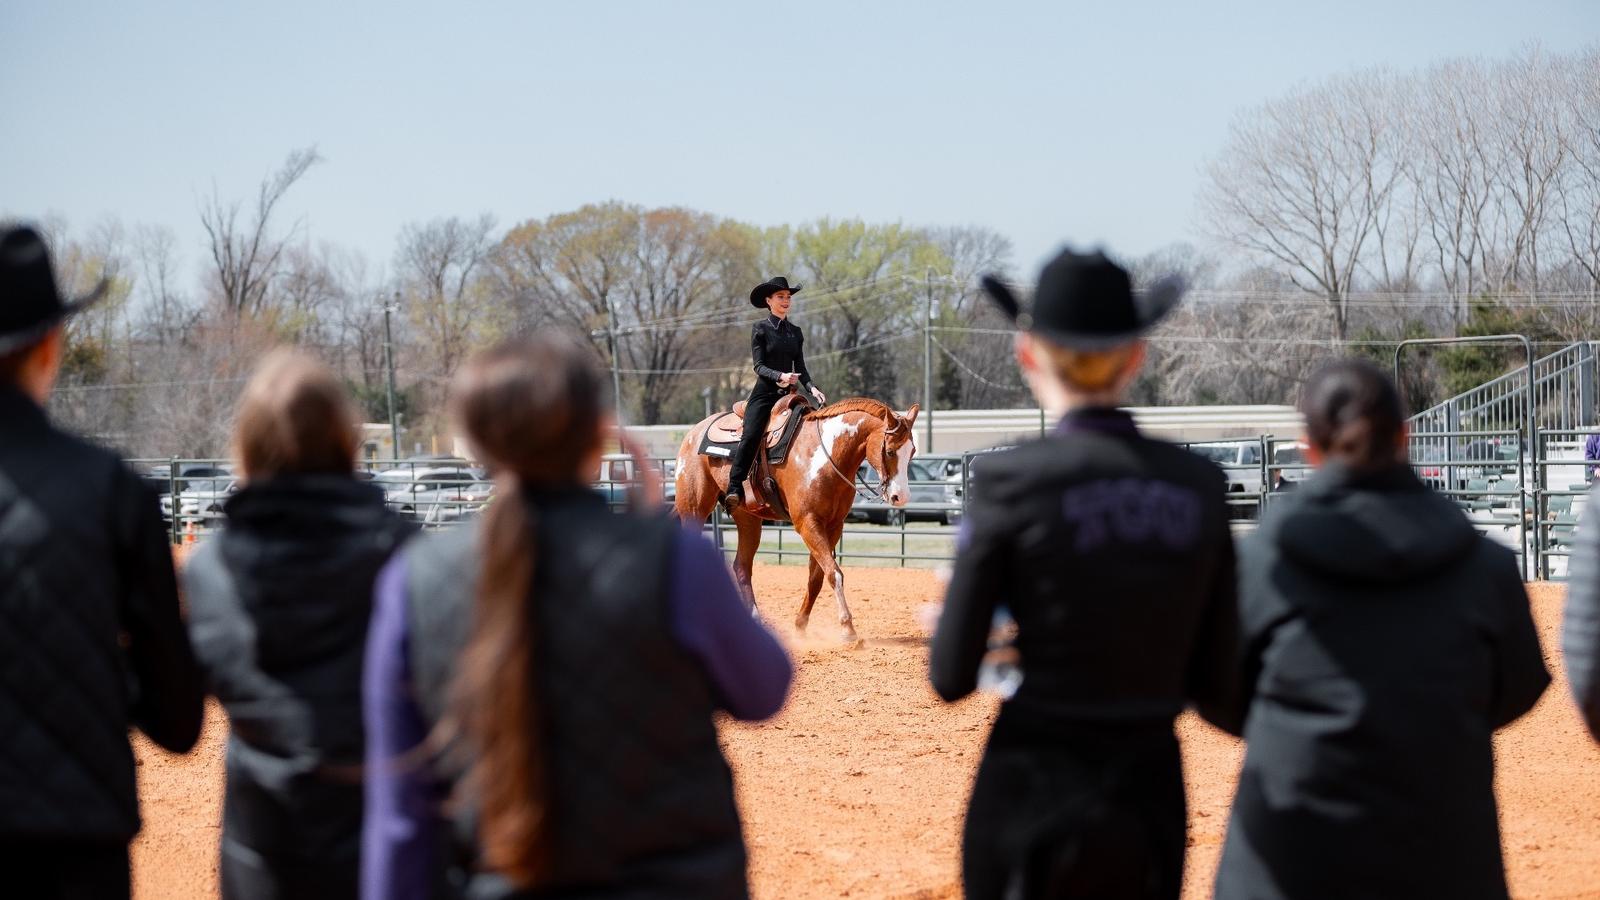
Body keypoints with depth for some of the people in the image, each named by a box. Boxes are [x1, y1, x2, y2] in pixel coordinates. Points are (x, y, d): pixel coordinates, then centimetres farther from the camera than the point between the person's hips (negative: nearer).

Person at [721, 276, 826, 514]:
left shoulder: (795, 332, 17)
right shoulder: (760, 329, 2)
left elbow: (800, 368, 16)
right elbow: (759, 366, -6)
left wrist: (811, 388, -2)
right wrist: (780, 376, -23)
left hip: (788, 394, 5)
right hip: (764, 393, -5)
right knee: (751, 435, -24)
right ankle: (734, 489, -25)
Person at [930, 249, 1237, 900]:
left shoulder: (1010, 480, -9)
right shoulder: (1201, 485, 2)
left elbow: (952, 678, -7)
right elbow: (1215, 688, 4)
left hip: (1032, 794, -4)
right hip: (1151, 793, 4)